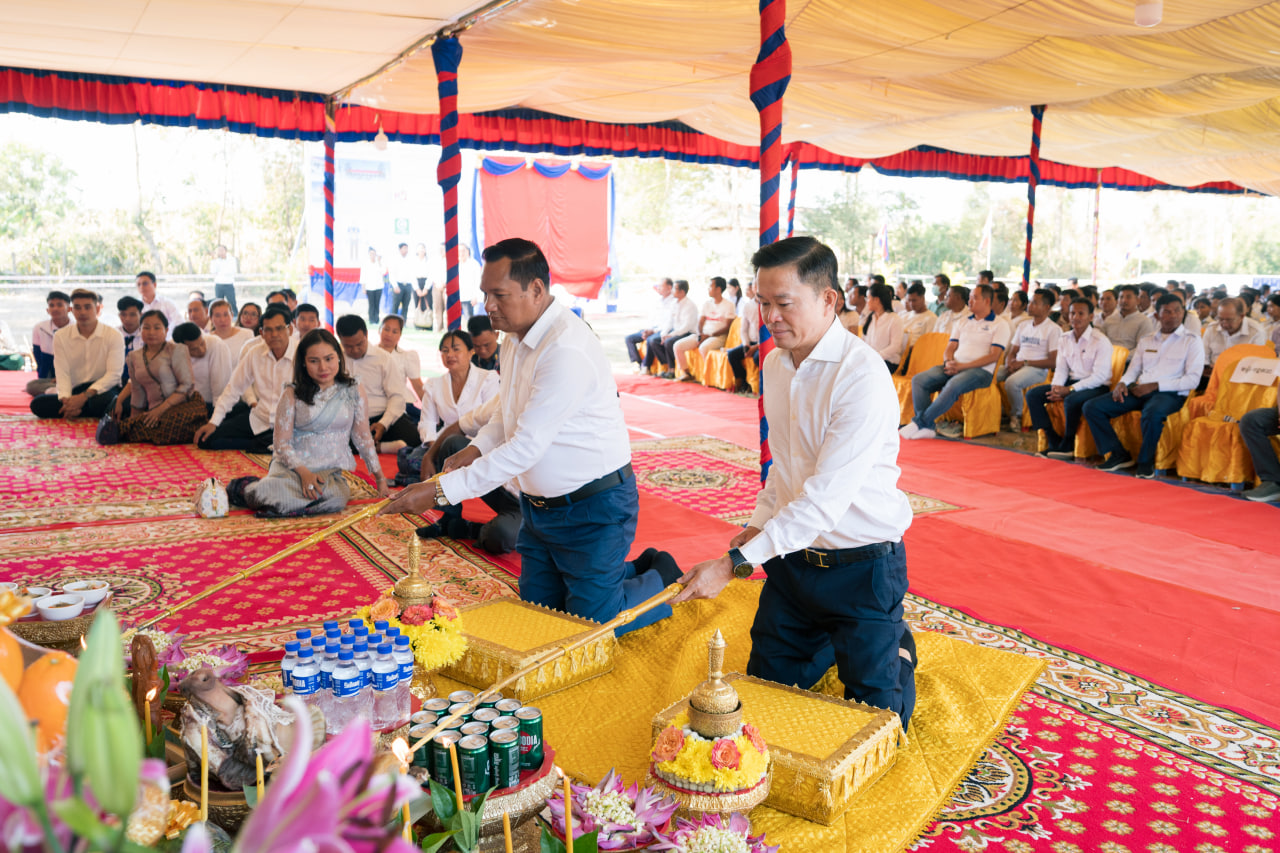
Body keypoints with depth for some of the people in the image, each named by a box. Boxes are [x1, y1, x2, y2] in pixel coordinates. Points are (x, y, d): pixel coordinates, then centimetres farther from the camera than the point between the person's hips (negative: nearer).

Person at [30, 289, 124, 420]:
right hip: (75, 390, 3)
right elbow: (62, 372, -4)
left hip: (103, 389, -3)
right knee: (37, 403, -22)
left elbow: (114, 374, -12)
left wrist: (85, 395, -24)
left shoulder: (113, 336, -4)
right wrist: (66, 399, -24)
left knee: (100, 402, -39)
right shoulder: (61, 336, 4)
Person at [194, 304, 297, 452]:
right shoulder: (255, 353, 4)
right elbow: (234, 388, 11)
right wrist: (213, 422, 5)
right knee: (205, 440, -3)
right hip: (258, 419, 6)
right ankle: (265, 445, 2)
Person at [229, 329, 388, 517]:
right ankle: (244, 487, 2)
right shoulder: (292, 394, 1)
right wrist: (303, 472, -19)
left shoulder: (353, 391, 5)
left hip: (332, 469, 2)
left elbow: (362, 437, 12)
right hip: (292, 464, -2)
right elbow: (282, 443, -2)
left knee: (337, 498, -36)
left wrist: (379, 477, 10)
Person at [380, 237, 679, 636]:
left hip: (593, 506, -9)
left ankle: (661, 578, 27)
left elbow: (526, 448, -30)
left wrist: (441, 491, -28)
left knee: (588, 625, 1)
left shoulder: (568, 350, -28)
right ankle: (633, 572, 34)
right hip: (539, 504, 9)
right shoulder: (515, 338, 3)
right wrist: (478, 447, -2)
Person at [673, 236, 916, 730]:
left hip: (861, 564, -7)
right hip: (793, 556, 7)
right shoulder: (775, 363, 3)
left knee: (875, 717, 3)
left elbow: (825, 498, -29)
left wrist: (734, 563, -30)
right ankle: (832, 642, 40)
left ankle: (897, 646, 31)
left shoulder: (863, 376, -24)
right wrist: (759, 523, 5)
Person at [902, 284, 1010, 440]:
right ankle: (927, 428, -25)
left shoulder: (1000, 325, 4)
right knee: (919, 380, -18)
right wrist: (949, 362, -7)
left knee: (953, 385, -38)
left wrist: (963, 366, -16)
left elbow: (994, 356, -7)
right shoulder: (963, 323, 23)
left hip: (980, 370, -6)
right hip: (954, 367, 6)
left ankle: (919, 423, -33)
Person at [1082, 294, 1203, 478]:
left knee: (1152, 413, -41)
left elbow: (1193, 379, -4)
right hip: (1139, 391, 5)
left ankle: (1146, 462, -18)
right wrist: (1122, 383, -3)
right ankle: (1118, 455, -5)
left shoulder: (1192, 341, 6)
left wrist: (1155, 385, -13)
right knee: (1092, 407, -13)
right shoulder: (1146, 341, 22)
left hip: (1169, 394, -5)